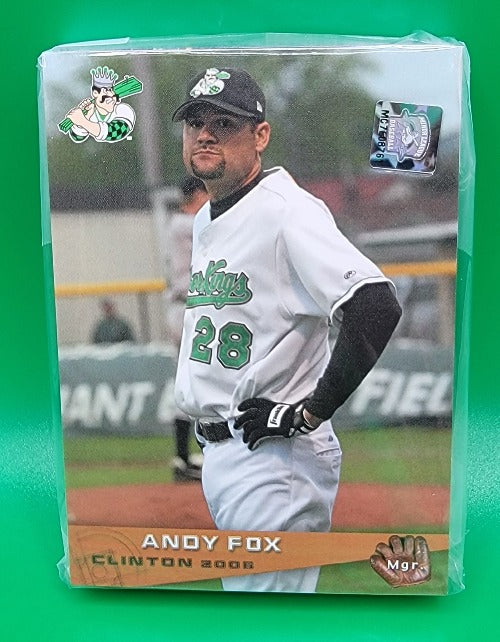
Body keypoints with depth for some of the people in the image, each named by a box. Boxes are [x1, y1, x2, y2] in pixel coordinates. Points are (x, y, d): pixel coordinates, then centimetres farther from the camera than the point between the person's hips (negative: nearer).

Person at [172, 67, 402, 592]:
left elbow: (377, 307, -29)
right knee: (236, 581, 23)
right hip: (216, 450, 10)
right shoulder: (203, 220, 13)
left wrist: (310, 412, -22)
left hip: (273, 453, -10)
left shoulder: (287, 211, -17)